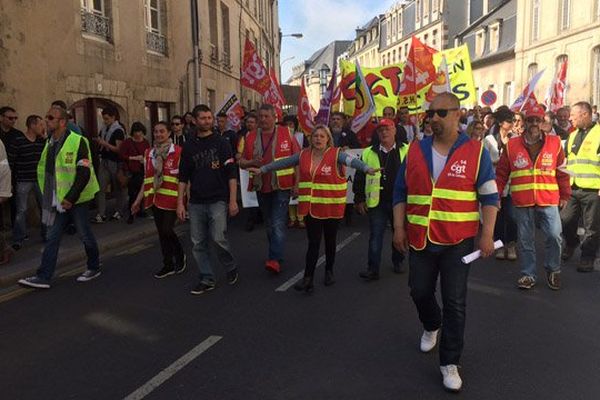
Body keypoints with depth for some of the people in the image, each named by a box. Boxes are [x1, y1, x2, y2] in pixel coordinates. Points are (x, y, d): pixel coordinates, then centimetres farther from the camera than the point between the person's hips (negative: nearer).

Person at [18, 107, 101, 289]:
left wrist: (71, 197, -22)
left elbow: (84, 173, -19)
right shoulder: (50, 143, 10)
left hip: (77, 199, -7)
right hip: (59, 200, 7)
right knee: (52, 238, 6)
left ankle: (94, 268, 26)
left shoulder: (78, 142, -14)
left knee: (85, 235, 7)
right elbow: (45, 171, 21)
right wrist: (47, 196, 15)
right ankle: (43, 277, 9)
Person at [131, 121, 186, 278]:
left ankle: (180, 255, 21)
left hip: (171, 198, -5)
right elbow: (146, 178, 15)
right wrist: (138, 199, 14)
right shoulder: (149, 153, 10)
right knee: (161, 233, 10)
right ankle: (168, 265, 23)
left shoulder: (178, 152, -6)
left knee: (167, 231, -7)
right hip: (155, 199, 5)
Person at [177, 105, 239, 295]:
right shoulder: (189, 146, 9)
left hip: (218, 200, -4)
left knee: (218, 238, -14)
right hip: (196, 203, 4)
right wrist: (180, 203, 5)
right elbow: (183, 177, 12)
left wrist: (233, 200, -10)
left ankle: (231, 267, 13)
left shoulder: (221, 142, 0)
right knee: (198, 244, 5)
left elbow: (231, 173, -4)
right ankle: (207, 279, 19)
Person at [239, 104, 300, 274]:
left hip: (281, 186, -4)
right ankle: (276, 254, 31)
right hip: (261, 187, 4)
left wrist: (297, 183, -6)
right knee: (269, 224, 15)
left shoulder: (286, 134, -3)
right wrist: (252, 162, -12)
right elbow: (242, 162, 11)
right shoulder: (251, 137, 6)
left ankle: (275, 259, -13)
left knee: (278, 224, -12)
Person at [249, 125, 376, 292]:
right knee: (313, 242, 0)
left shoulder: (336, 154, -8)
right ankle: (308, 278, 3)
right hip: (311, 207, 2)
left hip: (331, 207, -2)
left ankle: (329, 271, 33)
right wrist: (262, 169, 14)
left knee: (330, 240, 14)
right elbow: (283, 163, 12)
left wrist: (367, 169, -41)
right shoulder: (303, 155, 5)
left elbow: (352, 160, -24)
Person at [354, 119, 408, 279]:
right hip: (377, 202, 0)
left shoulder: (406, 151, 0)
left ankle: (397, 262, 34)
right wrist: (359, 199, 2)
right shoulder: (368, 153, 4)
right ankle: (373, 269, 7)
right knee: (375, 236, 2)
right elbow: (359, 177, 6)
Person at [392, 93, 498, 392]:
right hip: (420, 239, 3)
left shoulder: (476, 151, -5)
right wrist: (399, 227, 2)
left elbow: (489, 196, -3)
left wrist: (487, 234, -9)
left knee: (455, 302, 2)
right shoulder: (415, 151, 3)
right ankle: (432, 327, 49)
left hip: (458, 241, -3)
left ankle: (449, 363, 17)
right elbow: (400, 192, 7)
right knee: (420, 292, 17)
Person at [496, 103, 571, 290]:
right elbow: (501, 173, 7)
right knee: (525, 240, 8)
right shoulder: (512, 145, 3)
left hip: (549, 200, 0)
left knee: (554, 235, -7)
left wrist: (564, 195, 9)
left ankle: (553, 269, 18)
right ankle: (528, 274, 23)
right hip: (522, 202, 1)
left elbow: (562, 172, 8)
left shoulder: (554, 143, 4)